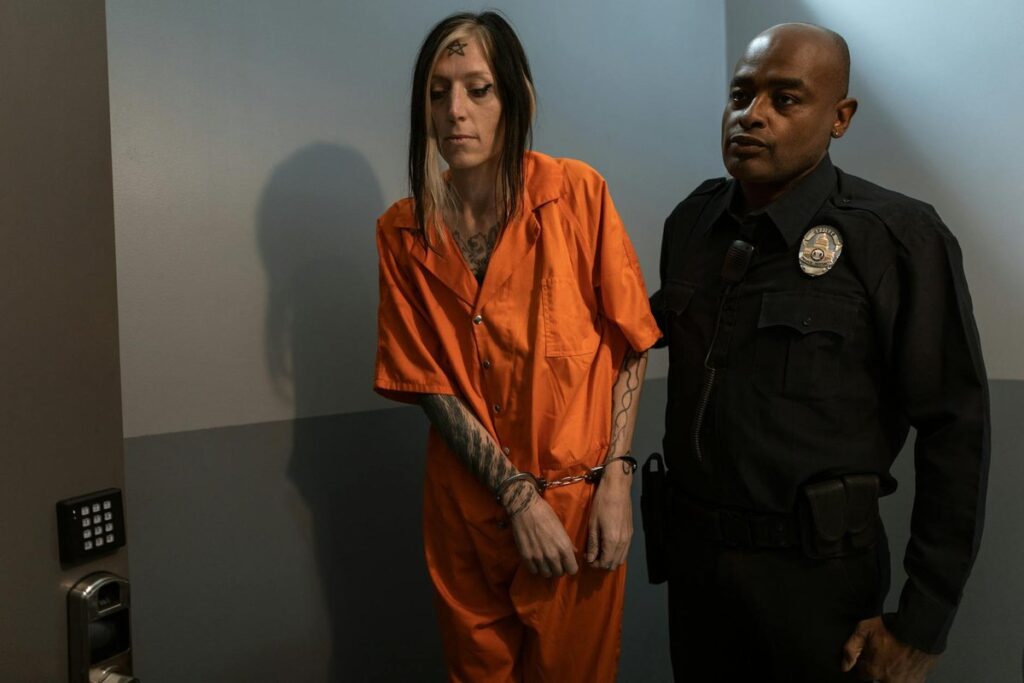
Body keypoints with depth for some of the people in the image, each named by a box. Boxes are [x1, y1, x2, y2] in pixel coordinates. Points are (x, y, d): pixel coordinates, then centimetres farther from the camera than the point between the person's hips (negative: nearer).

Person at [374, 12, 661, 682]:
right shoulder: (403, 231, -4)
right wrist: (518, 497, -11)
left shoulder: (576, 193, -9)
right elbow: (428, 382, -4)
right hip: (467, 507, 2)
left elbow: (630, 343, -4)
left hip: (579, 498, -1)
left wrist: (616, 478, -11)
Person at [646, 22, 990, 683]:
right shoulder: (692, 219, 1)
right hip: (690, 545, 5)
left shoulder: (899, 238, -15)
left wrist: (921, 627, -12)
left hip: (815, 573, -4)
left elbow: (955, 430, -13)